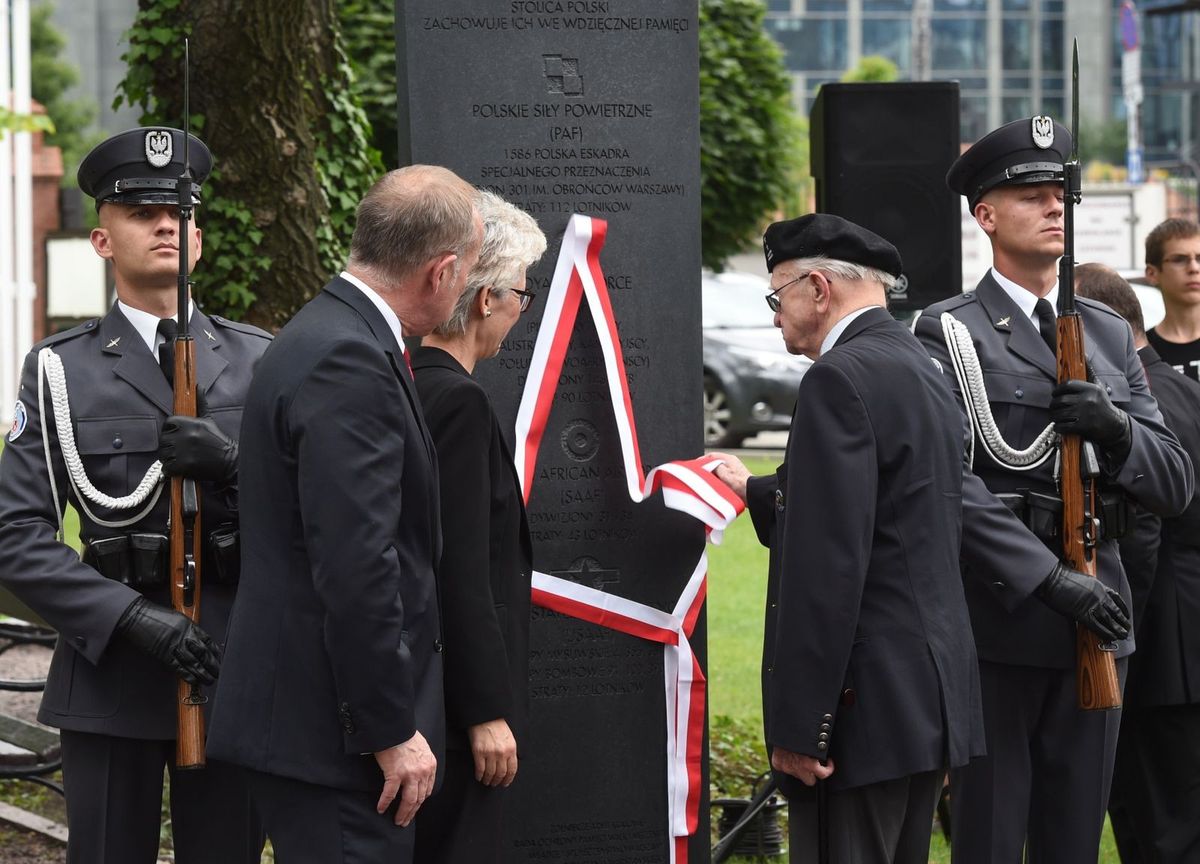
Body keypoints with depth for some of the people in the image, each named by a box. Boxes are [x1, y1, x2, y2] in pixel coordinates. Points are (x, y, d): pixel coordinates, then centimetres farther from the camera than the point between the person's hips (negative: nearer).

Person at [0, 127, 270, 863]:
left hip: (237, 670, 2)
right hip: (112, 672, -2)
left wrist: (234, 465, -15)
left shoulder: (259, 360, 7)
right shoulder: (61, 371, 1)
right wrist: (132, 617, -18)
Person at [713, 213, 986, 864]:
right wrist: (756, 491, 37)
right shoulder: (921, 371, 16)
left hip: (867, 705, -10)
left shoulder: (841, 377, -14)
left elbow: (828, 561, -21)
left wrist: (798, 724, -20)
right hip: (933, 700, 10)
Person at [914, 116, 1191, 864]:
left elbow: (1174, 484, 10)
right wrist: (1049, 580, -22)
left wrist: (1119, 430, -11)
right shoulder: (950, 334, -4)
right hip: (998, 623, -5)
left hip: (1097, 620, 5)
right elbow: (952, 485, -15)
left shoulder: (1110, 335, 15)